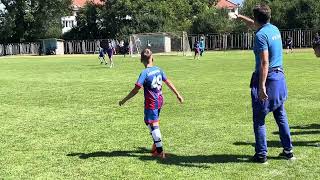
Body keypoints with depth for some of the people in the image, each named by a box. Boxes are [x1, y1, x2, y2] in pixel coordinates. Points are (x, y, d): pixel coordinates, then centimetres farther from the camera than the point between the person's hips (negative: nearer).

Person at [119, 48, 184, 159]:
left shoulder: (145, 73, -16)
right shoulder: (158, 70, 3)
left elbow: (136, 90, -20)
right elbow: (169, 83, 11)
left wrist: (124, 100, -13)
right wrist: (178, 95, 20)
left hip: (151, 103, -7)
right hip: (159, 101, 7)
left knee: (153, 125, -2)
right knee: (154, 123, 23)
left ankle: (160, 151, -2)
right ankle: (156, 144, 34)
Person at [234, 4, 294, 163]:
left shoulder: (261, 35, -15)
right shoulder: (274, 29, 10)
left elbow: (264, 63, -22)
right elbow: (255, 25, 31)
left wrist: (262, 87, -24)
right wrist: (240, 17, 43)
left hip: (267, 78, -8)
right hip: (280, 77, 8)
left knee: (259, 119, 2)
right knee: (281, 117, 16)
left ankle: (261, 155, 7)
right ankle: (288, 151, 22)